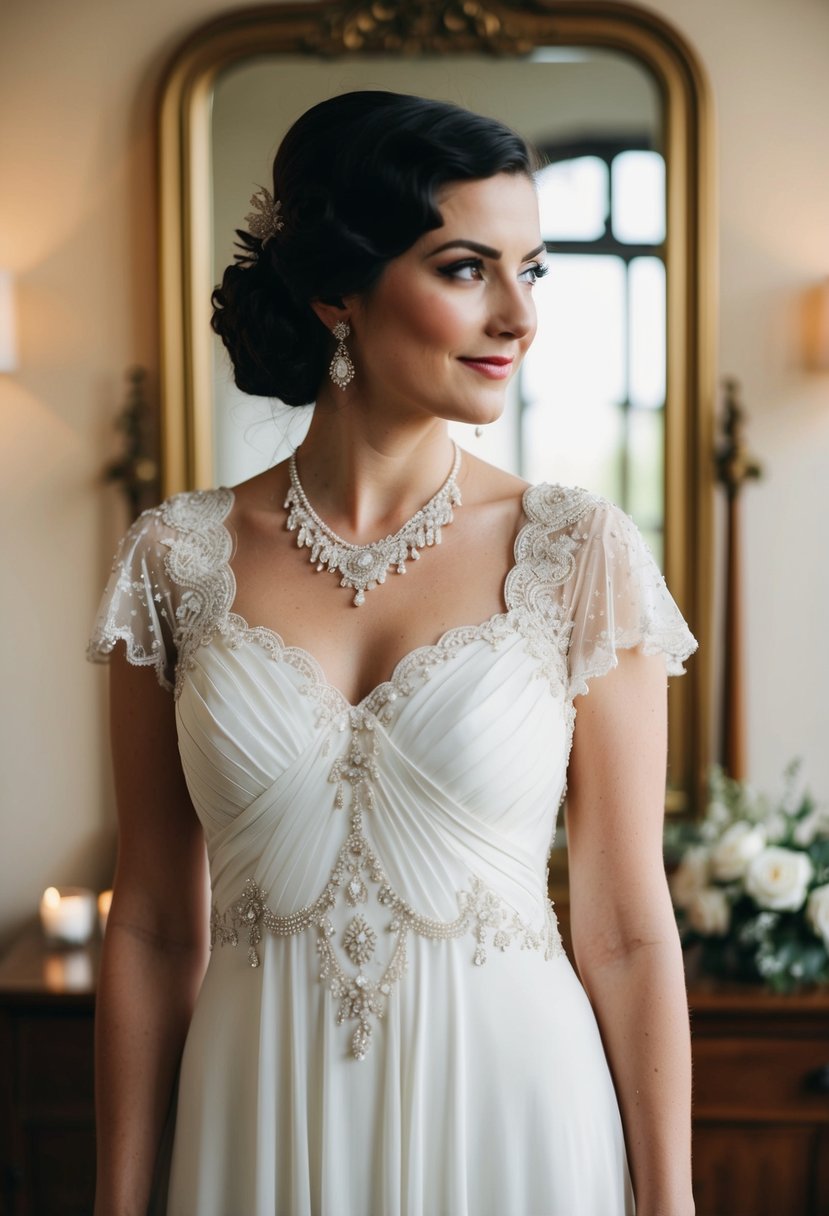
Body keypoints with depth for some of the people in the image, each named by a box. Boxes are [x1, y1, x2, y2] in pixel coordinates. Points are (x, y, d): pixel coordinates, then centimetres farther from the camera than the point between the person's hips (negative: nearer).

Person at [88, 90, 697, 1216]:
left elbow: (628, 934, -5)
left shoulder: (584, 556, -7)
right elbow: (156, 926, 1)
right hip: (261, 1124, 1)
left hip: (509, 1116, -1)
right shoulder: (179, 559, -4)